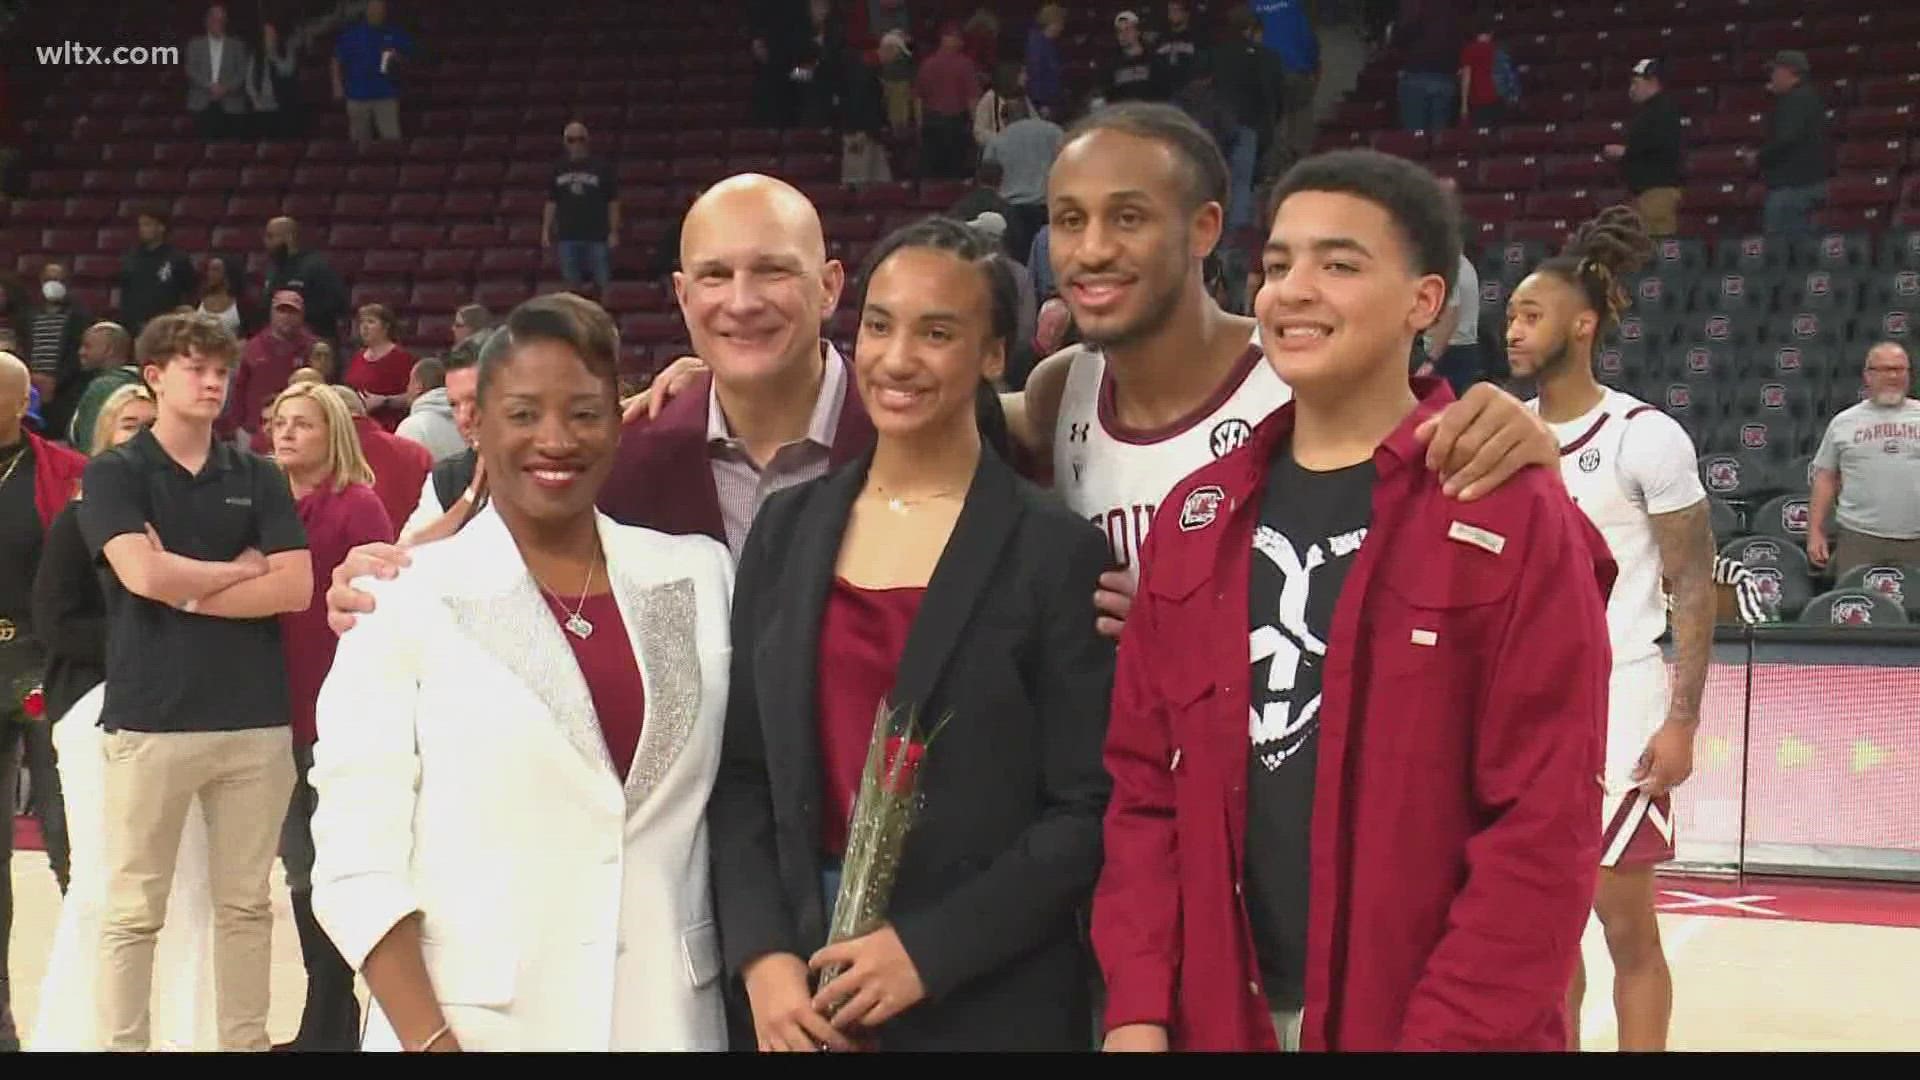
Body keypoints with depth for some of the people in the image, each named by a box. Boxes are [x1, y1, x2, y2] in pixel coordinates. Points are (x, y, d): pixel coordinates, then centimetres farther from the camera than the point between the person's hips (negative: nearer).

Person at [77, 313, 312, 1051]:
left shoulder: (258, 478, 10)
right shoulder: (113, 474, 2)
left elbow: (295, 587, -1)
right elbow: (143, 574, -14)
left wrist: (187, 591, -7)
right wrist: (238, 569, -2)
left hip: (255, 716, 3)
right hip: (150, 717, -3)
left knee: (246, 903, 9)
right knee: (134, 908, 2)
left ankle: (247, 1042, 17)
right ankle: (122, 1046, 8)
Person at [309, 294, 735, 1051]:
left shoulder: (701, 577, 3)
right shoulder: (404, 602, -6)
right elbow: (358, 861, -9)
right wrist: (429, 1041, -16)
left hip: (670, 1017, 3)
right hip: (475, 1023, -3)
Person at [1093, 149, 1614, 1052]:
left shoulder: (1512, 518, -8)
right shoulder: (1197, 516, 7)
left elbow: (1544, 826, -11)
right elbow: (1144, 779, 7)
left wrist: (1448, 1035, -15)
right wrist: (1137, 1003, -2)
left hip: (1419, 1018, -4)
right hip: (1219, 1014, 4)